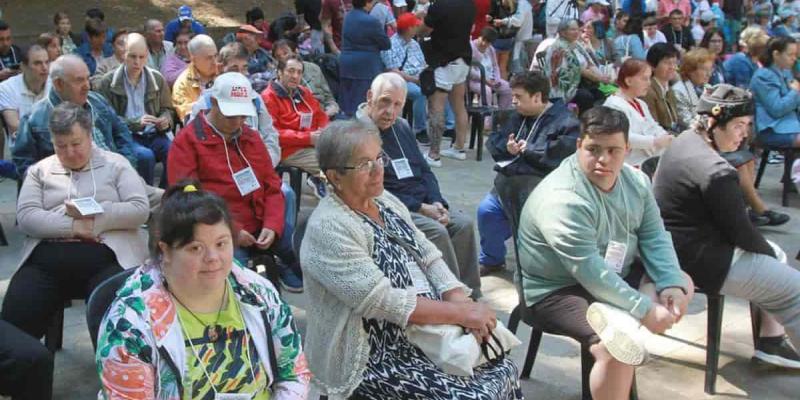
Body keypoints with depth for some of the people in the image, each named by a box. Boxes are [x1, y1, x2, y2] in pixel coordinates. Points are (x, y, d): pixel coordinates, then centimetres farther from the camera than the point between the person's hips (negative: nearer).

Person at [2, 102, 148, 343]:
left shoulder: (115, 164, 13)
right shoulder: (39, 170, 19)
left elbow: (140, 210, 1)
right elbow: (26, 217, 3)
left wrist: (93, 215, -8)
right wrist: (74, 226, -9)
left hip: (107, 257, -2)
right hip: (46, 260, 3)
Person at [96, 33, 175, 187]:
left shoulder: (157, 79, 11)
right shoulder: (108, 82, 2)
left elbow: (168, 109, 20)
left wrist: (166, 121, -5)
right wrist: (136, 123, -16)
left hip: (154, 135, 3)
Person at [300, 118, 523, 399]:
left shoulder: (385, 200, 6)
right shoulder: (329, 228, -21)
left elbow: (428, 257, 5)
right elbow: (382, 300, -25)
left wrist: (460, 299, -13)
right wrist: (460, 313, -21)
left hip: (426, 333, 8)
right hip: (375, 359, -8)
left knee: (504, 370, 0)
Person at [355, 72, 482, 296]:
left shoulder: (402, 127, 15)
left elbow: (424, 171, 18)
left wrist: (436, 202, -2)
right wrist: (420, 208, -17)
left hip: (422, 204, 8)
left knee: (464, 224, -12)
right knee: (437, 232, -27)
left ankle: (470, 295, -6)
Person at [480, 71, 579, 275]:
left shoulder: (565, 121, -4)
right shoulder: (519, 117, 21)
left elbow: (566, 150, -21)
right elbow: (494, 140, 21)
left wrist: (529, 149, -13)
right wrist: (507, 147, -5)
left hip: (542, 184, -7)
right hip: (509, 181, 7)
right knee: (486, 210, -7)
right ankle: (491, 260, 15)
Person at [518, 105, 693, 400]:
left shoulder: (635, 181, -1)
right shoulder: (562, 199, -28)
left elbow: (655, 238, 0)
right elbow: (591, 273, -31)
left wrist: (671, 284, -16)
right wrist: (645, 310, -30)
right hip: (558, 290, -9)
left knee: (683, 284, 6)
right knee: (619, 348, -30)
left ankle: (621, 319, -17)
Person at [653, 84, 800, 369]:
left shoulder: (687, 140, 3)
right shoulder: (716, 172, -27)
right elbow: (741, 233, -17)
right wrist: (769, 253, 4)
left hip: (678, 245, 10)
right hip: (699, 261, -10)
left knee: (775, 255, 24)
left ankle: (771, 340, 27)